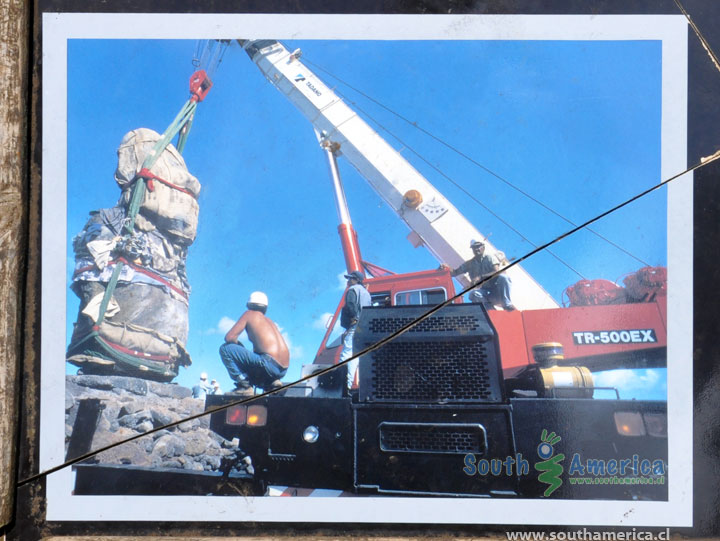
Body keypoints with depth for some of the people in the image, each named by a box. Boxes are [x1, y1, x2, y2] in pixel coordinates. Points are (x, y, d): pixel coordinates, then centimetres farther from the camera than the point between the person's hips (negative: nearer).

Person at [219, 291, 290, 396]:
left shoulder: (249, 314, 8)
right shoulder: (269, 320, 26)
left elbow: (229, 338, 0)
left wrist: (238, 344, 20)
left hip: (269, 364, -8)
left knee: (225, 349, -1)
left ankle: (244, 386, -7)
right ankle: (270, 383, 10)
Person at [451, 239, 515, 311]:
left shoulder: (490, 257, 1)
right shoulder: (469, 263, 11)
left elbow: (497, 272, -15)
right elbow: (455, 272, 10)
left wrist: (481, 277, -27)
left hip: (495, 290, -1)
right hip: (483, 291, 1)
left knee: (503, 277, -33)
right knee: (473, 294, -33)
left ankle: (507, 304, -21)